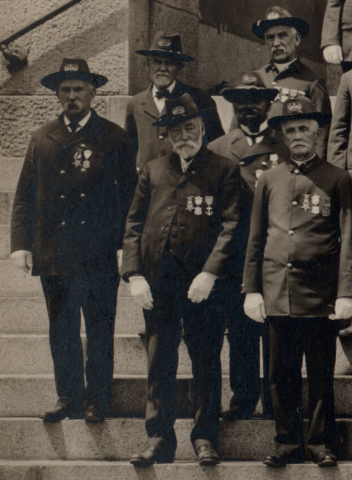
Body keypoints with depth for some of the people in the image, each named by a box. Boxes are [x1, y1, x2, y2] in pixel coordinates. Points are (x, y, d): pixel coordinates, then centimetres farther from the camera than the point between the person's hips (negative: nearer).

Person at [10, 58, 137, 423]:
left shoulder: (113, 138, 3)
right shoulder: (42, 138, 11)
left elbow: (129, 193, 2)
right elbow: (25, 195, 10)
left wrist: (123, 244, -6)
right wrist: (21, 244, 1)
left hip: (99, 255, -3)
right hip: (53, 254, 3)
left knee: (100, 331, 4)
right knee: (61, 331, 8)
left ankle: (96, 400, 14)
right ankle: (68, 398, 18)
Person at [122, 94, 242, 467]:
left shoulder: (224, 171, 4)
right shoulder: (152, 171, 14)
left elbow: (230, 226, -4)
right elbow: (134, 225, 12)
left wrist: (209, 273, -14)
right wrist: (134, 275, 0)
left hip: (202, 282, -3)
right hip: (157, 283, 3)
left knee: (206, 362, 3)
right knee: (159, 364, 6)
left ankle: (205, 439, 12)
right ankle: (159, 439, 12)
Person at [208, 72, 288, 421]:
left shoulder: (286, 146, 8)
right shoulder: (217, 150, 13)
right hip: (236, 257, 2)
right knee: (239, 332, 5)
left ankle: (276, 402, 10)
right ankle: (243, 399, 14)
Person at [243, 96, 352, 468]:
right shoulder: (268, 180, 12)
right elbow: (255, 240, 14)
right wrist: (251, 289, 7)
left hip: (319, 294, -3)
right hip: (277, 292, 3)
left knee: (321, 374, 3)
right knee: (281, 375, 7)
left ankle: (321, 443, 14)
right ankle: (288, 443, 17)